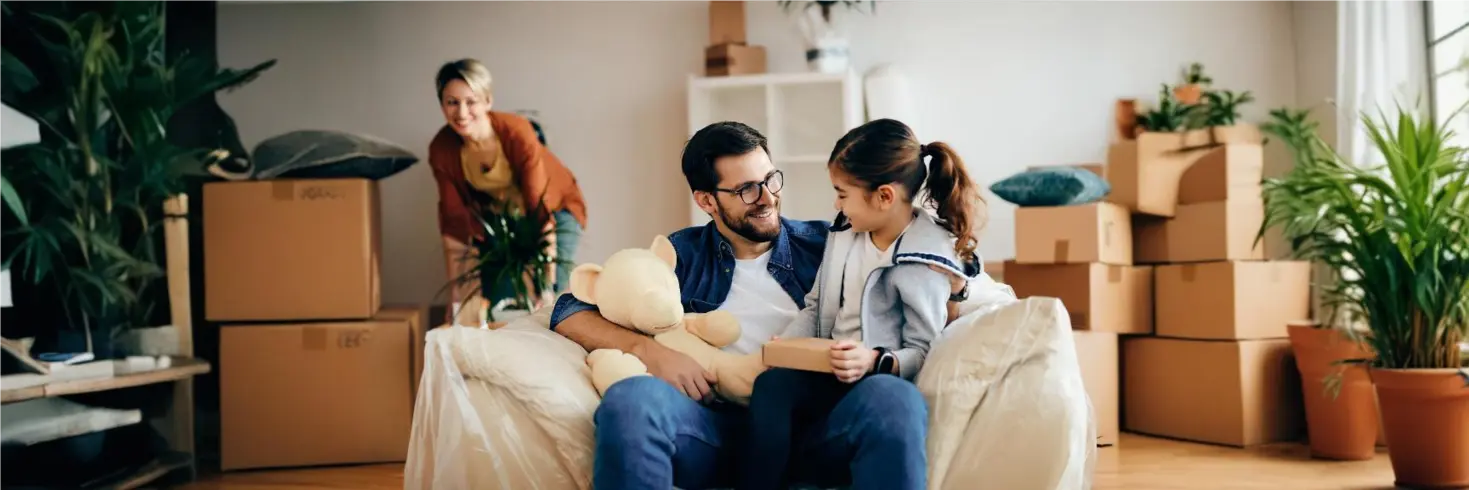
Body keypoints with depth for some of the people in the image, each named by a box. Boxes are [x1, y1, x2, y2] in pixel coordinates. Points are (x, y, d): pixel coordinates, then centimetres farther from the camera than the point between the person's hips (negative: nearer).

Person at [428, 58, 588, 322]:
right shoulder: (441, 149, -21)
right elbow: (455, 224, -13)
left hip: (555, 210, -3)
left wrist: (547, 288, -32)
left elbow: (541, 209, -31)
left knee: (548, 305, -14)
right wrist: (456, 298, -12)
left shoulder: (516, 132, -32)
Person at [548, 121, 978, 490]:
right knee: (630, 399, -31)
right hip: (719, 429, 0)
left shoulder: (826, 245, 16)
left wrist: (952, 287, -4)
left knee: (895, 400, -31)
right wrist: (647, 350, -8)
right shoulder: (682, 256, 14)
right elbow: (571, 312, 10)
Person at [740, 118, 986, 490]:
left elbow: (924, 354, -9)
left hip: (883, 380, -5)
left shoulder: (925, 260, -10)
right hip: (830, 375, 5)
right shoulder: (845, 231, 9)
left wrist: (875, 362, -28)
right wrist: (782, 346, -1)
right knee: (772, 382, -28)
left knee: (889, 397, -41)